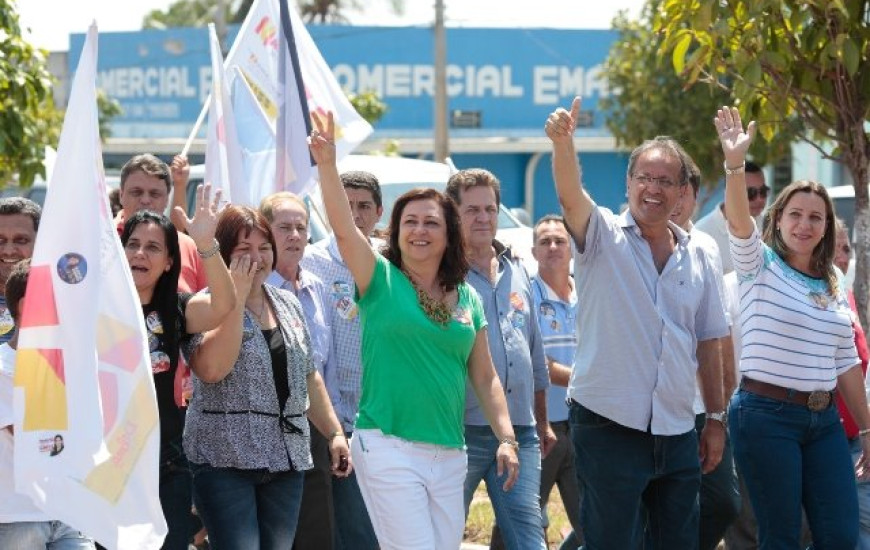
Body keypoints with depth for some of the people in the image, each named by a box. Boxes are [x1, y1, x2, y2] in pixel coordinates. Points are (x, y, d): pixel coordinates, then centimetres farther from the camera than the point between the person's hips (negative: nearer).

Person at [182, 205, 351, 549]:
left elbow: (308, 377, 22)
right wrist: (237, 296, -19)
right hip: (226, 460, -6)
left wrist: (334, 433, 16)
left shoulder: (288, 305, 14)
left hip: (286, 458, 6)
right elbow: (211, 369, -23)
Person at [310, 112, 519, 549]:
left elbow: (485, 377, 15)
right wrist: (327, 165, -28)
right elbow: (342, 226, -15)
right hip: (388, 448, -5)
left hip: (449, 455, 5)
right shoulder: (381, 281, 0)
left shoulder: (467, 299, 12)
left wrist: (506, 438, 6)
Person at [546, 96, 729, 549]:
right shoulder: (603, 237, -1)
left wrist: (716, 419, 11)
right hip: (609, 426, -5)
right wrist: (562, 143, -41)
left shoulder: (696, 258, 10)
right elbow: (570, 195, -22)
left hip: (677, 432, 5)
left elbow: (707, 344, 14)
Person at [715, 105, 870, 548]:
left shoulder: (834, 286, 14)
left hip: (824, 420, 5)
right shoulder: (760, 266, -1)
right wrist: (735, 165, -38)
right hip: (767, 416, -5)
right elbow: (739, 221, -21)